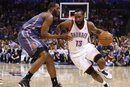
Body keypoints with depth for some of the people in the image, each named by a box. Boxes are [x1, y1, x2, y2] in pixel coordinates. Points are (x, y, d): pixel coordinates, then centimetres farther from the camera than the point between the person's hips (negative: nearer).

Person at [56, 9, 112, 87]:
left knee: (101, 62, -23)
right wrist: (59, 38, -17)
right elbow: (59, 27, -2)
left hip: (87, 47, 1)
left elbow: (96, 31, 7)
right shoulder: (70, 23, -20)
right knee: (92, 72, -4)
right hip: (76, 53, -1)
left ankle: (101, 70, 15)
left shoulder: (89, 25, -13)